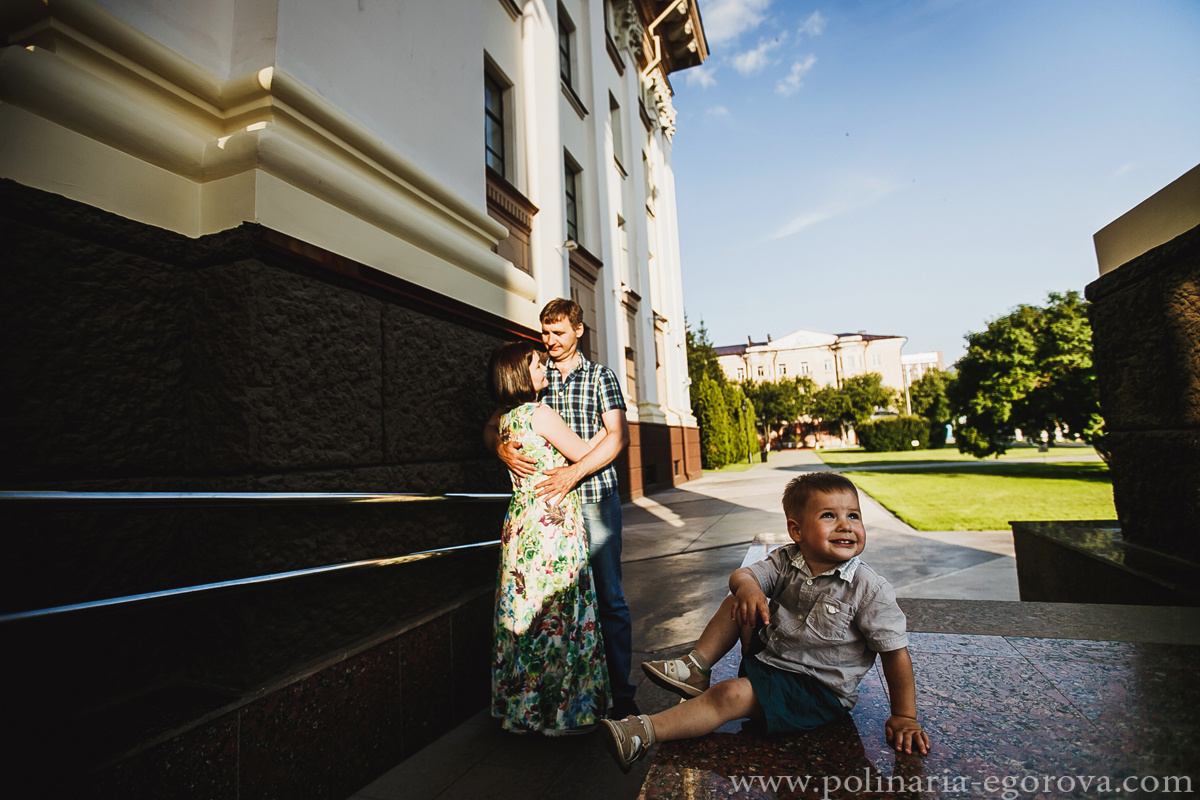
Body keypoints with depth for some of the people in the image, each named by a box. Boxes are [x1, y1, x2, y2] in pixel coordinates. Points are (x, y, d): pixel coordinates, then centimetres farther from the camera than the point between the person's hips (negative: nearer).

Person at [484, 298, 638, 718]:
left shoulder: (600, 376, 5)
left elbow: (618, 436, -7)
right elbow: (491, 426, 10)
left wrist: (574, 472, -20)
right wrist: (502, 449, -15)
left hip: (595, 498, -2)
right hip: (550, 501, 2)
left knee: (609, 598, 3)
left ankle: (621, 692, 17)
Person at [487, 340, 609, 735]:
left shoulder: (506, 418, 8)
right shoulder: (542, 414, -15)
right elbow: (585, 454, -7)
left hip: (520, 522, 8)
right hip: (554, 522, -8)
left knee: (523, 612, 16)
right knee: (558, 615, 3)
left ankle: (521, 708, 31)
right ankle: (561, 712, 17)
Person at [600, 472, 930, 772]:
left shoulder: (870, 590, -19)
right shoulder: (786, 561, -7)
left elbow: (895, 651, -13)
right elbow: (743, 574, -12)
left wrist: (905, 717, -11)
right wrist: (748, 586, -36)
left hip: (819, 691, -6)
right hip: (767, 655, 6)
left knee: (732, 695, -24)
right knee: (737, 603, -2)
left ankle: (644, 733, -19)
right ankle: (696, 667, 3)